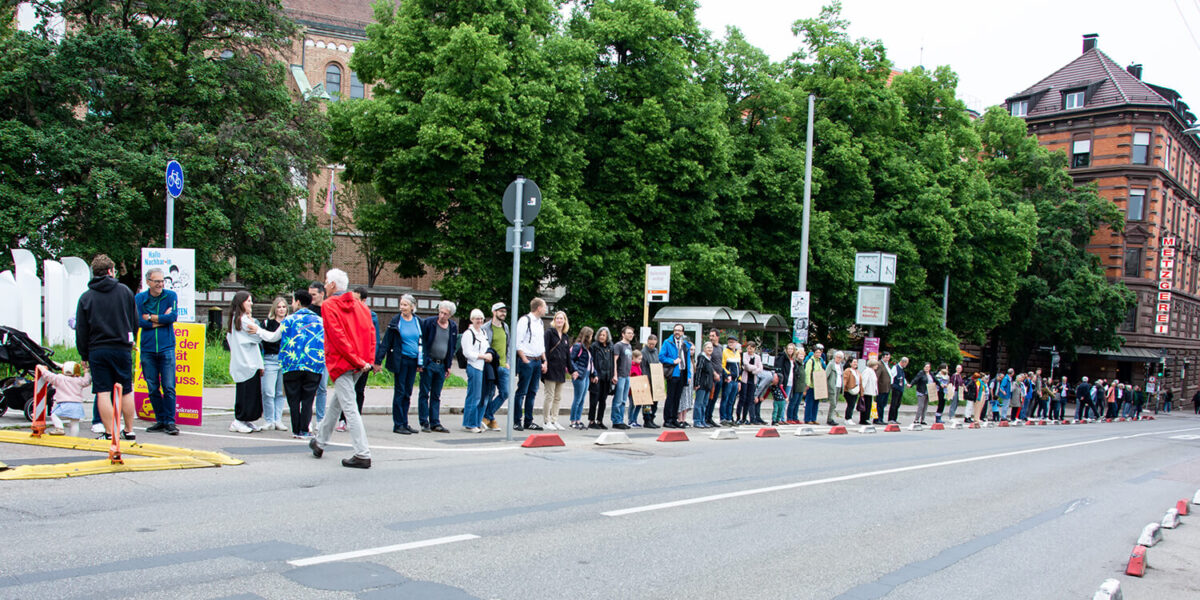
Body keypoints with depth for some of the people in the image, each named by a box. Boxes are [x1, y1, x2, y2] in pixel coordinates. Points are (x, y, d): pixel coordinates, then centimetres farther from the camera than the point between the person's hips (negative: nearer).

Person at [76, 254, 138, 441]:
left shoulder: (86, 297, 0)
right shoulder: (125, 291, 2)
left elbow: (81, 331, 1)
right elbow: (135, 321, 9)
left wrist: (84, 355, 8)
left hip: (97, 350, -1)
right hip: (122, 349, 1)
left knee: (103, 392, 0)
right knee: (127, 391, 10)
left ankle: (110, 433, -2)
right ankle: (129, 430, 16)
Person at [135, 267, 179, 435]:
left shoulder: (170, 296, 4)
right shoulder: (139, 298, 6)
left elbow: (172, 317, -10)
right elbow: (139, 322, -6)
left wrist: (150, 317, -6)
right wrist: (162, 319, -8)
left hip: (166, 348, -2)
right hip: (147, 349, 2)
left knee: (169, 387, -6)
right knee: (152, 388, 6)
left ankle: (170, 422, -2)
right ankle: (160, 420, 16)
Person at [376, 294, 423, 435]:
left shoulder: (418, 322, 8)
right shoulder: (396, 321, -4)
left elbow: (421, 342, 15)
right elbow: (386, 342, -5)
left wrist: (420, 363, 12)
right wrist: (378, 361, -9)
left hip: (413, 361, 4)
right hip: (400, 361, -4)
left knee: (408, 393, 9)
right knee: (400, 392, -3)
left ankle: (404, 423, 16)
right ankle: (398, 425, 2)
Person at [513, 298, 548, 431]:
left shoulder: (541, 323, 17)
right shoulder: (524, 320, -9)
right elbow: (518, 342, -13)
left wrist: (544, 361, 14)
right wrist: (525, 360, -14)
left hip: (538, 361, 8)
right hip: (526, 361, -8)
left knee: (532, 392, 9)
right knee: (522, 392, -5)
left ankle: (528, 421, 14)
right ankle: (517, 421, 0)